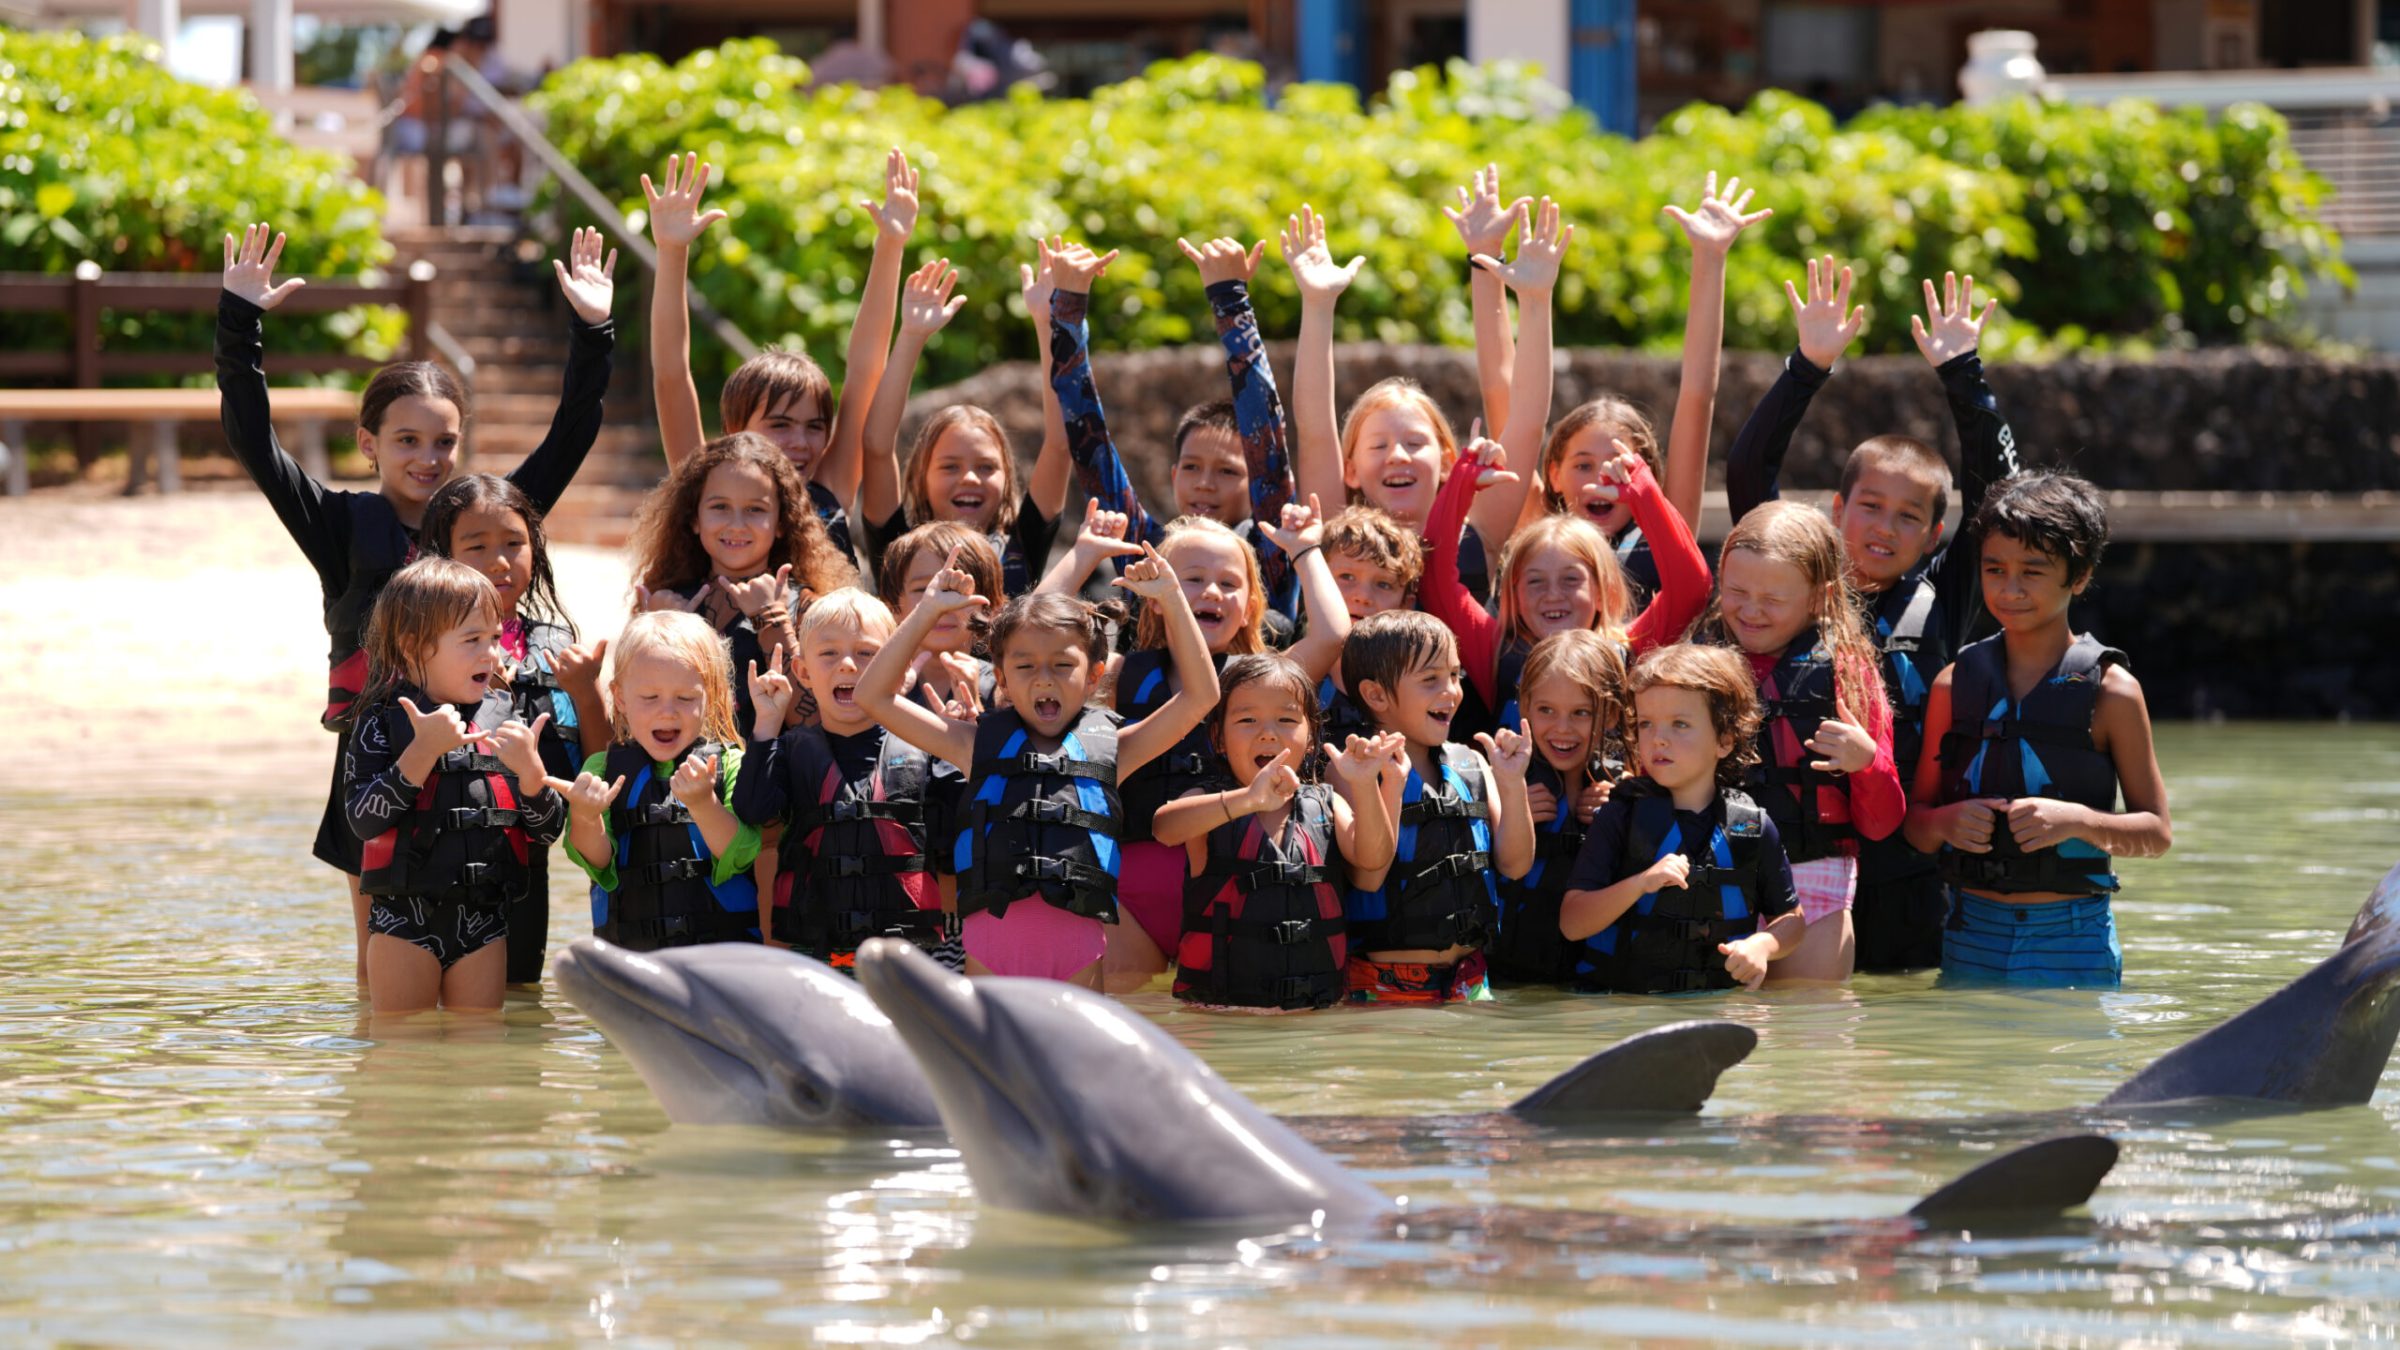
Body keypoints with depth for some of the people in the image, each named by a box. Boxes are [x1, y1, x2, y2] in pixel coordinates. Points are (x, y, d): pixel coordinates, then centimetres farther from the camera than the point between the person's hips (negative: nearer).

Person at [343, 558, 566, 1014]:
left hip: (483, 921, 3)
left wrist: (530, 770, -13)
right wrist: (423, 751, -21)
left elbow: (548, 832, 6)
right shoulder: (383, 722, -3)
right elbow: (361, 821, -16)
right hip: (405, 918, -3)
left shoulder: (505, 719, 6)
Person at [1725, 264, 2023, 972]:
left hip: (1911, 861, 1)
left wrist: (1962, 375, 4)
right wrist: (1808, 368, -4)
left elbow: (1995, 484, 8)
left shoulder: (1942, 599, 8)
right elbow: (1747, 474, 1)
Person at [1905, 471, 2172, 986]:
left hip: (2071, 942, -3)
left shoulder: (2110, 691, -1)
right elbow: (1915, 825, 11)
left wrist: (2077, 820, -16)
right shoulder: (1955, 685, 7)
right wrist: (1945, 823, -11)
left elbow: (2156, 832, 1)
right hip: (1972, 936, 3)